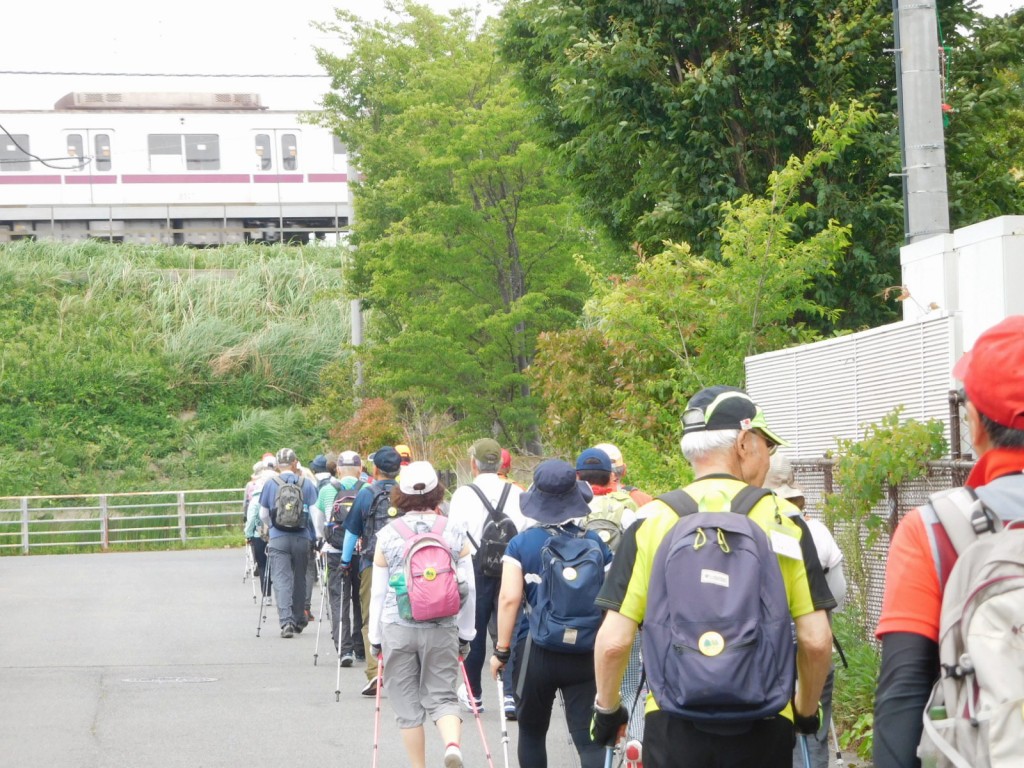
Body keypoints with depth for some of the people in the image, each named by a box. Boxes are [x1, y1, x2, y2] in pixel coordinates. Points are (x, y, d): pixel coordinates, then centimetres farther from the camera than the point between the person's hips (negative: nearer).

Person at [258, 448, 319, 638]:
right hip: (301, 538, 1)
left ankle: (286, 621, -18)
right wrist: (317, 537, 11)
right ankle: (298, 619, 26)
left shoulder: (270, 484, 1)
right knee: (299, 578, 15)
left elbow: (263, 515, 8)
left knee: (281, 580, -4)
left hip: (278, 538, -1)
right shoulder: (306, 484, 1)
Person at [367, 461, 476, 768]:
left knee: (408, 704, 10)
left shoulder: (388, 535, -1)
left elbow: (378, 592, 1)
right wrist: (465, 634, 13)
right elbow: (468, 589, 3)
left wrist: (375, 637, 10)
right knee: (442, 696, 7)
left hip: (397, 627, -1)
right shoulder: (454, 533, 2)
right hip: (443, 628, 1)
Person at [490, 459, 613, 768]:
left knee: (531, 732, 17)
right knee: (588, 738, -1)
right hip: (585, 657, 1)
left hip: (536, 652, -1)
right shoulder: (595, 543, 0)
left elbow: (509, 598, -11)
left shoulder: (521, 544, -5)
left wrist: (502, 650, -4)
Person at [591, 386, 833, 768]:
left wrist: (607, 710, 11)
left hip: (674, 724, 0)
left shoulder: (652, 521, -1)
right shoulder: (782, 520, -1)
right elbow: (816, 641, -4)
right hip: (762, 729, 0)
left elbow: (614, 640, -5)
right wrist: (806, 709, 13)